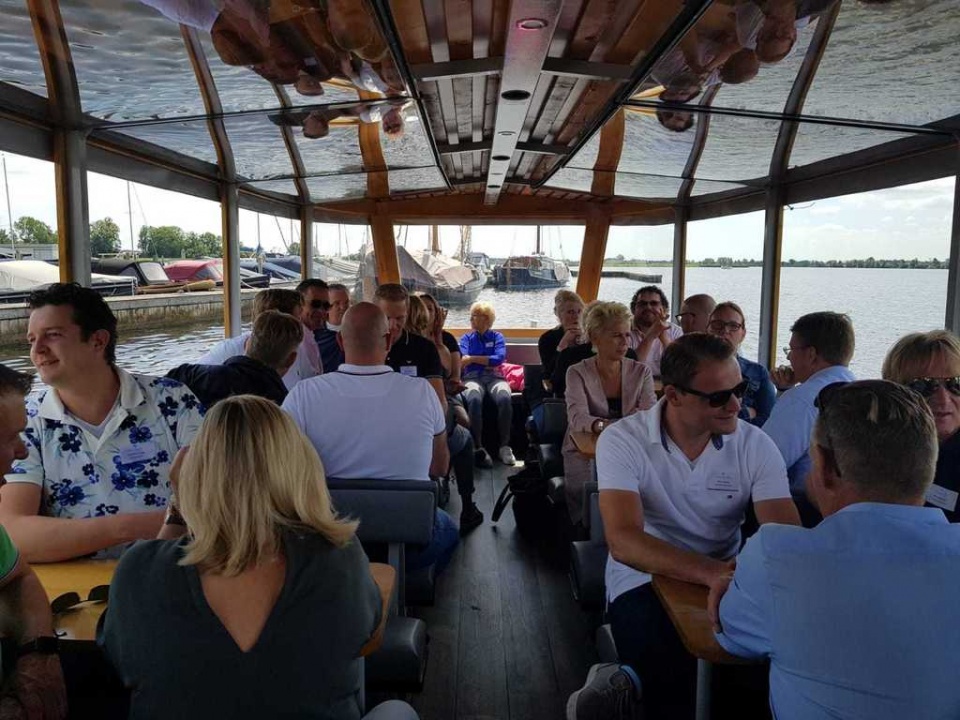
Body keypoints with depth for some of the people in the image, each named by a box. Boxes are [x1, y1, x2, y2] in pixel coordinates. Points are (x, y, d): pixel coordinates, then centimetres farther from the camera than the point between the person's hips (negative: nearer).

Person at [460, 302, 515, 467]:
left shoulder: (497, 336, 17)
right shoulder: (467, 338, 20)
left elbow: (499, 358, -1)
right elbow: (463, 358, 2)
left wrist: (472, 358, -4)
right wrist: (488, 362, -11)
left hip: (494, 377, 0)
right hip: (472, 377, 0)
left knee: (505, 399, -36)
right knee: (474, 400, -38)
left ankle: (505, 446, -28)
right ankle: (478, 448, -35)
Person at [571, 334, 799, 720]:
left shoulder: (756, 445, -5)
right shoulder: (621, 441, -14)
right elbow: (623, 541, -25)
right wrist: (713, 572, -41)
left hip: (726, 580, 4)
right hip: (644, 580, -3)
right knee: (670, 687, -29)